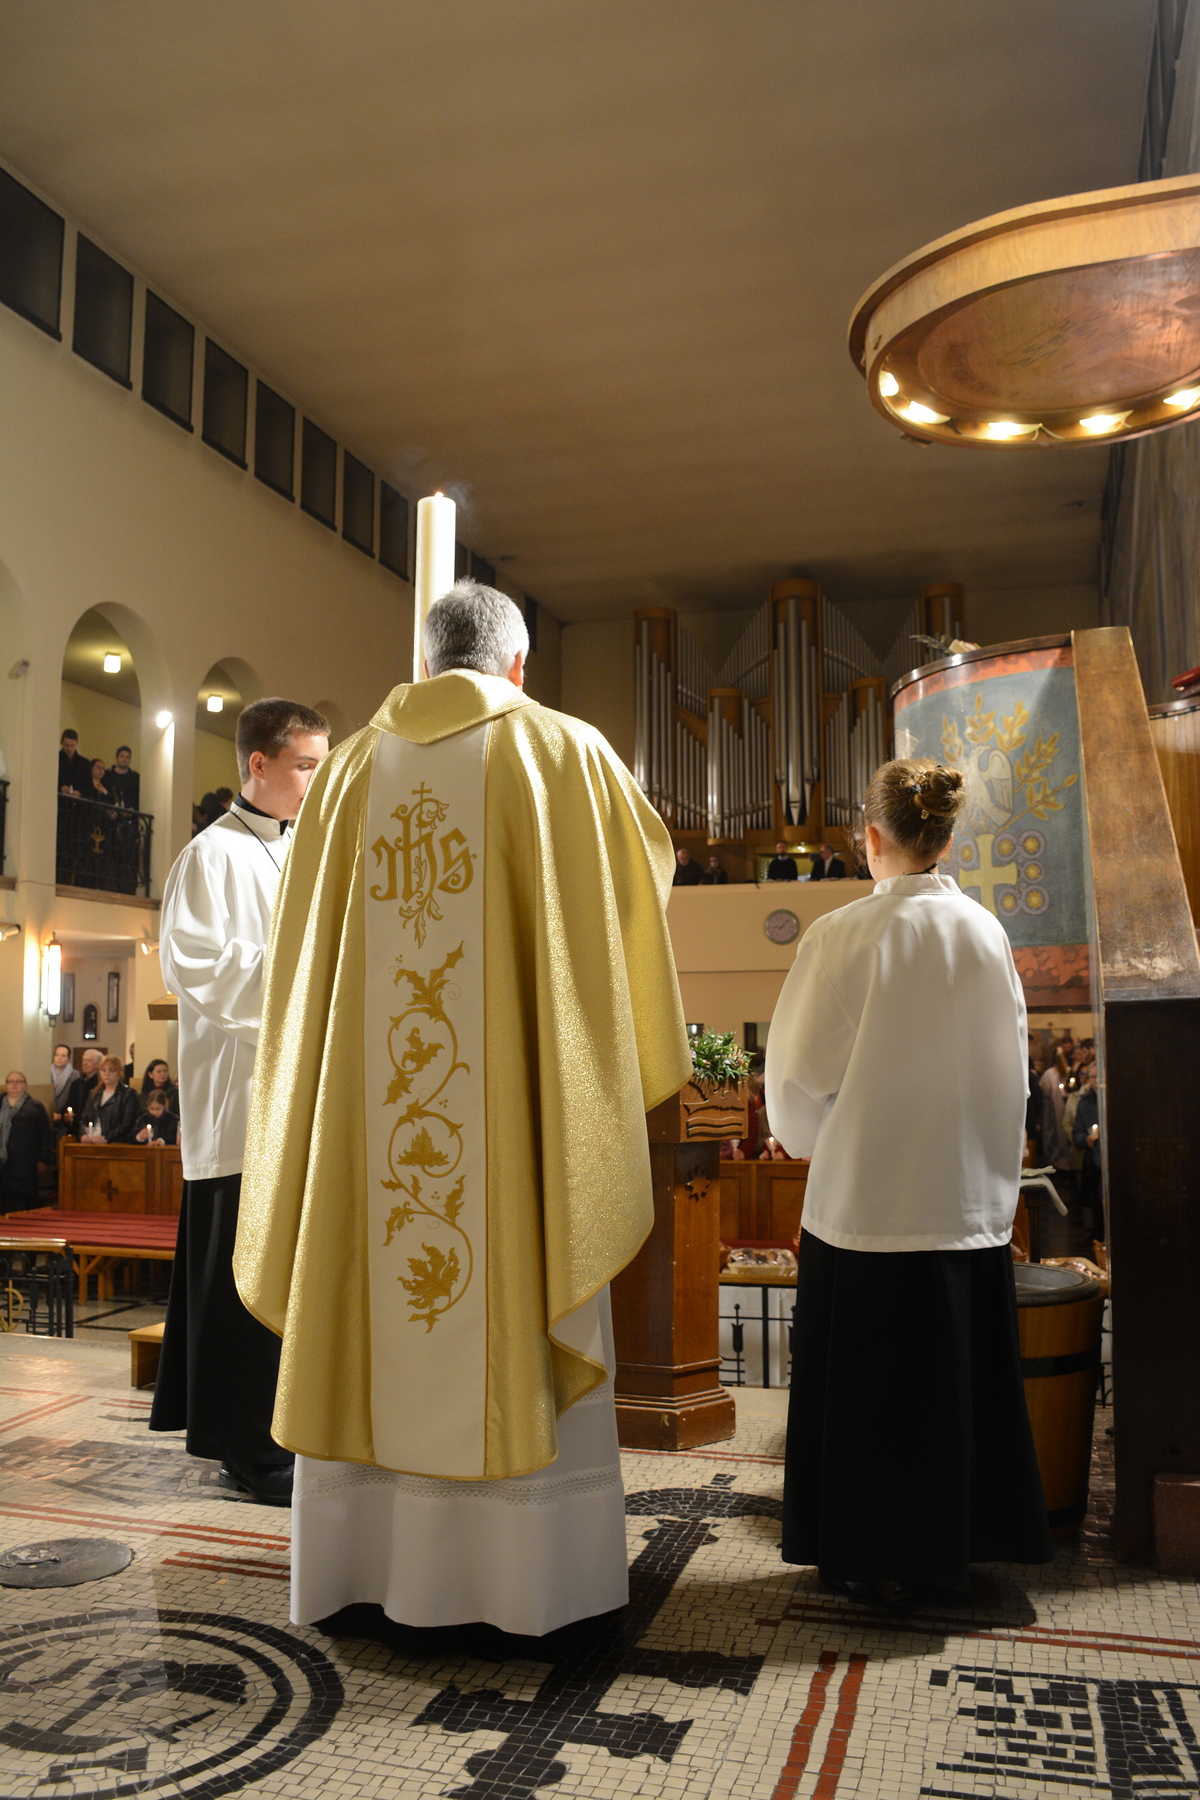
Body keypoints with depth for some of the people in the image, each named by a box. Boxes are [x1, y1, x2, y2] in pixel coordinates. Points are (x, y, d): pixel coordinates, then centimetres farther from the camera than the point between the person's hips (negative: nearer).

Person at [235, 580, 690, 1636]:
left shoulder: (354, 765, 10)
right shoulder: (565, 753, 0)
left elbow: (311, 943, 14)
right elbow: (648, 871, 12)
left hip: (370, 1090, 4)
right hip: (515, 1090, -3)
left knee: (376, 1311, 11)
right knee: (520, 1319, 4)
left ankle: (362, 1557, 22)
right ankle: (528, 1572, 14)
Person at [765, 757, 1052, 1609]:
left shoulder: (845, 936, -15)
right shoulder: (986, 933, -1)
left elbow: (801, 1073, -11)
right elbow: (1011, 1069, 5)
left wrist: (814, 1142, 9)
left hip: (866, 1195, -4)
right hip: (970, 1196, 4)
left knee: (867, 1382, 9)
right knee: (957, 1373, 17)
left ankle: (878, 1558, 21)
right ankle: (955, 1541, 30)